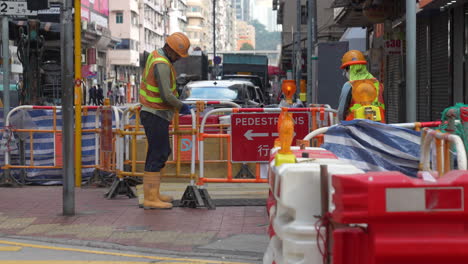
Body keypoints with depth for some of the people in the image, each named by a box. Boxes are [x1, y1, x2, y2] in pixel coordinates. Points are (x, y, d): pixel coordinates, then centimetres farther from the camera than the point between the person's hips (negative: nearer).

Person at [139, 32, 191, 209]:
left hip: (151, 114, 10)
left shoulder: (156, 55, 11)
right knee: (158, 155, -8)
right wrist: (181, 107, -11)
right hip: (156, 116, -10)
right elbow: (166, 95, -27)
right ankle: (151, 199, -6)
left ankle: (152, 194, 19)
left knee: (162, 153, 15)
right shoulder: (162, 65, -22)